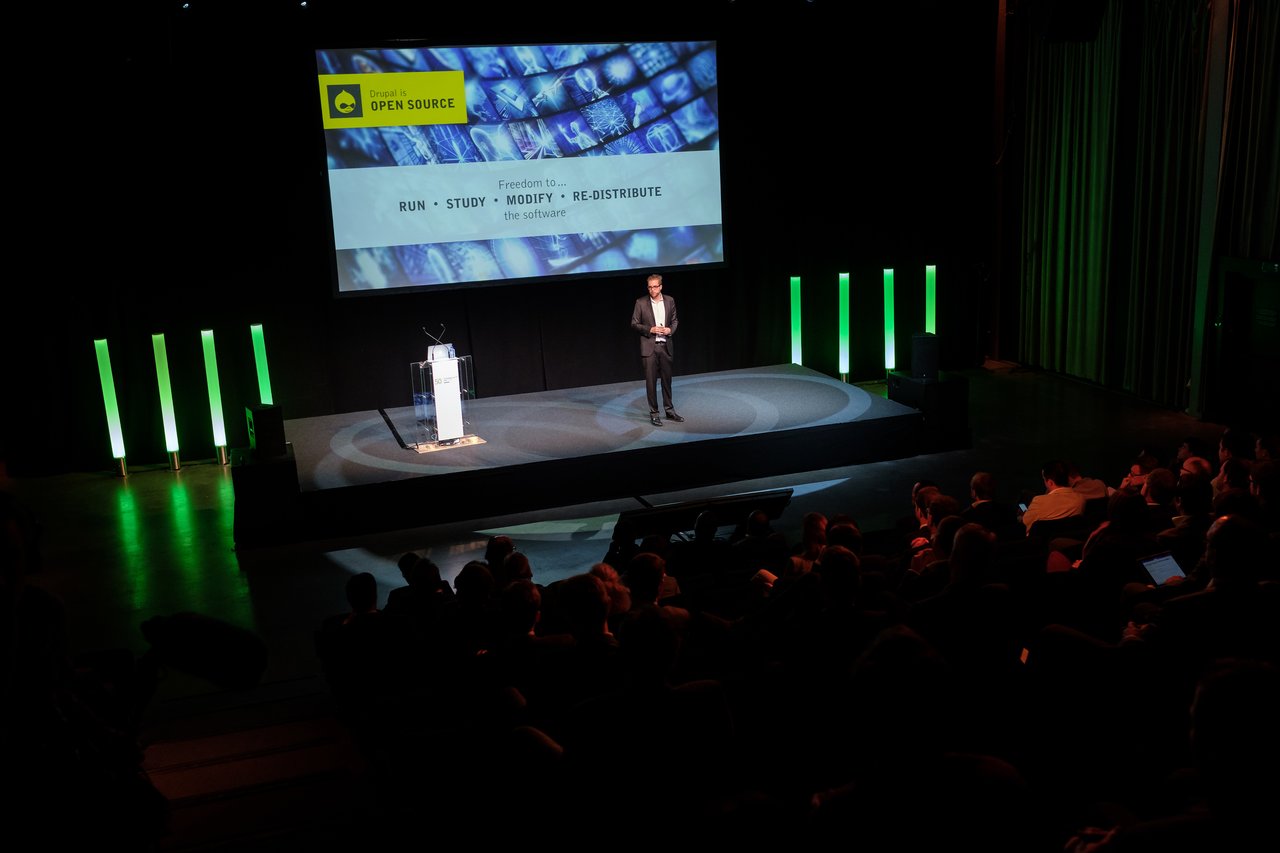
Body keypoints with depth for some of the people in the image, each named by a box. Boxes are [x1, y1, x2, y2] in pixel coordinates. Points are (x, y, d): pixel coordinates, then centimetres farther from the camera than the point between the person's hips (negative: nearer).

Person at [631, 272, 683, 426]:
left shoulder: (669, 301, 5)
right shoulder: (641, 303, -4)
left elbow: (674, 320, 14)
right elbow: (634, 323, -2)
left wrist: (670, 330, -7)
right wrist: (650, 330, -15)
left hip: (665, 346, 3)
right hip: (649, 347, -3)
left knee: (667, 379, 10)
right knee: (651, 381, 0)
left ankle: (670, 411, 21)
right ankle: (653, 413, 7)